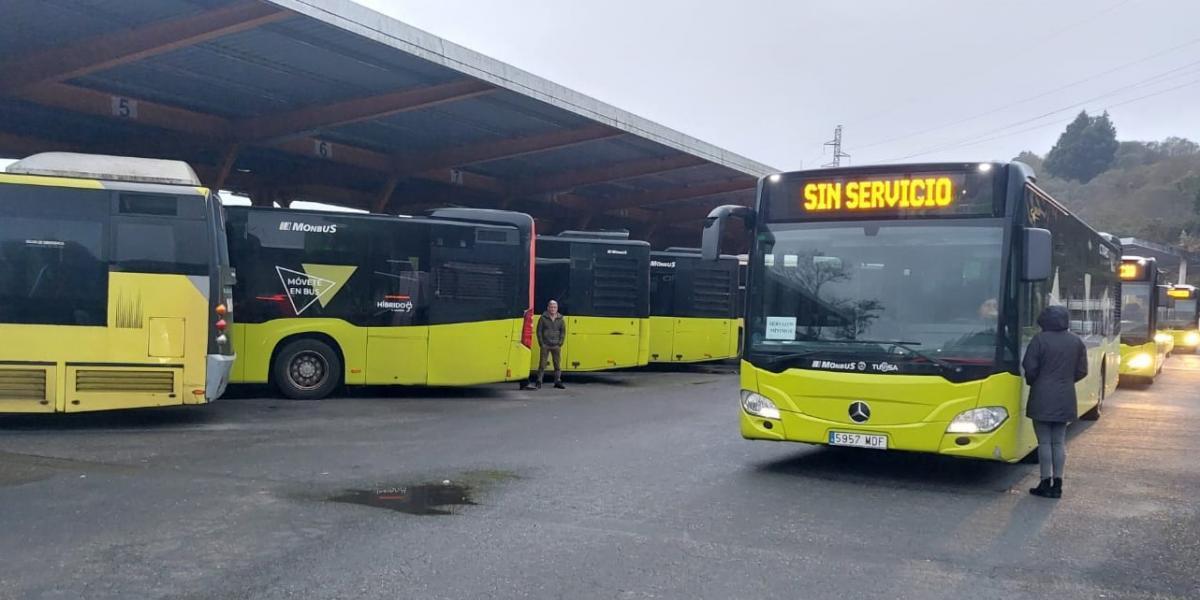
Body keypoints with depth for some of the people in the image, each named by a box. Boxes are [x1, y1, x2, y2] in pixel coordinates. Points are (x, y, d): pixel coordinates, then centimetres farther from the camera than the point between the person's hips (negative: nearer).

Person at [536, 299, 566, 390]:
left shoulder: (561, 319, 5)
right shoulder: (543, 318, -2)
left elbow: (563, 332, 8)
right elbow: (539, 331, 0)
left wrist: (560, 343, -1)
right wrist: (541, 343, -6)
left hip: (556, 346, 2)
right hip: (545, 345, -2)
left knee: (557, 364, 5)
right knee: (542, 363, -2)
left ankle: (557, 381, 13)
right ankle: (539, 382, 3)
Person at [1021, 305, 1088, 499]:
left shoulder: (1040, 340, -10)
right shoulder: (1076, 342, 5)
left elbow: (1030, 368, -10)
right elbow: (1081, 371, 7)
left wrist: (1032, 382, 10)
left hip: (1042, 398, -4)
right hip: (1065, 400, 4)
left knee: (1044, 442, 1)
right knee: (1059, 442, 10)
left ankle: (1046, 483, 1)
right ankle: (1057, 484, 10)